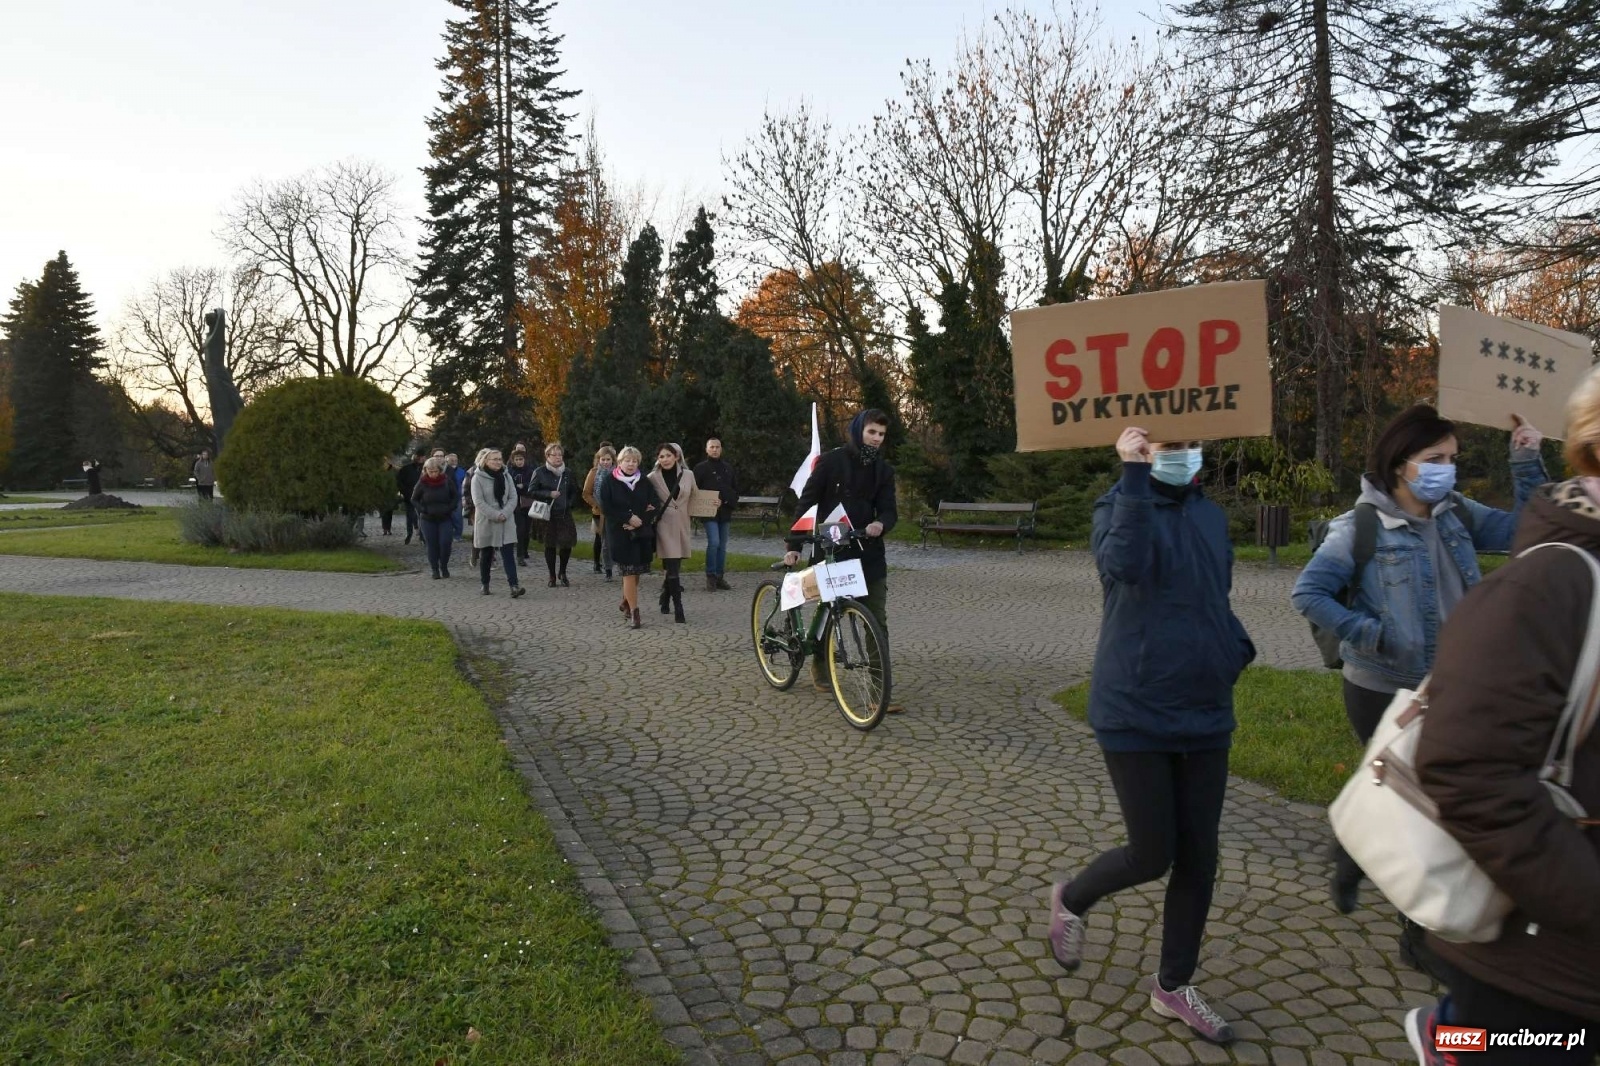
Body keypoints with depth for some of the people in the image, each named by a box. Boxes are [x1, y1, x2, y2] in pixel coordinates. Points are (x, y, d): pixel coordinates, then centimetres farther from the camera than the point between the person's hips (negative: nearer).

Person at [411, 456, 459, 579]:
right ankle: (435, 569, 13)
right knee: (432, 545, 2)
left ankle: (444, 567, 14)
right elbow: (414, 500, 4)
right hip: (428, 519, 0)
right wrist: (423, 510, -10)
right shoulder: (422, 483, -6)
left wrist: (449, 508, -8)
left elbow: (456, 496, 5)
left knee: (445, 543, -6)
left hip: (445, 518, 0)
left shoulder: (447, 480, -5)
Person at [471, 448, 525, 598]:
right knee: (486, 554, 10)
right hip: (486, 522, -3)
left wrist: (504, 514, -12)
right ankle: (485, 584, 25)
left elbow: (513, 497, 3)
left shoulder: (506, 476, 7)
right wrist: (496, 515, -18)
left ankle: (514, 585, -16)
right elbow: (478, 502, -14)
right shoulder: (477, 478, -7)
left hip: (506, 522, 3)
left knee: (508, 553, -8)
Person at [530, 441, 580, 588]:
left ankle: (562, 573, 18)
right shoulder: (540, 472, -3)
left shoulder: (567, 473, 9)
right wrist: (549, 494, -15)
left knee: (567, 544, -3)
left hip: (565, 514, 3)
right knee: (550, 545, 4)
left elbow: (574, 491, 19)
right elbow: (531, 491, -4)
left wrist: (571, 503, 3)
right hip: (547, 515, -3)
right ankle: (552, 576, 16)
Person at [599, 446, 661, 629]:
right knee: (629, 572, -7)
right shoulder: (609, 482, -1)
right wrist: (629, 517, -15)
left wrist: (639, 521, -12)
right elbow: (606, 508, -8)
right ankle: (634, 612, -5)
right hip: (620, 533, -3)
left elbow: (655, 505, 1)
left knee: (635, 572, 10)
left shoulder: (644, 482, 7)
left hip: (642, 533, 3)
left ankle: (626, 603, 32)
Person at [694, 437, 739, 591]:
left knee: (722, 546, 8)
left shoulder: (727, 468, 14)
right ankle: (710, 576, -6)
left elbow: (735, 488, 20)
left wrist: (732, 502, 4)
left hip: (725, 513, 5)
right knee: (714, 543, -17)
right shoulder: (701, 468, -1)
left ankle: (720, 577, 15)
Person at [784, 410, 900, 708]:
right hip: (831, 552, -3)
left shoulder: (883, 470, 6)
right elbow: (806, 502, -4)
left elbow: (889, 509, 1)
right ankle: (819, 664, 38)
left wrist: (881, 524, -23)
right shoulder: (831, 461, -5)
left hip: (868, 554, 3)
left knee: (877, 622, -4)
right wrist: (794, 546, -6)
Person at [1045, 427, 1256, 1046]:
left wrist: (1235, 649, 4)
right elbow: (1124, 563, -32)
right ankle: (1071, 899, 30)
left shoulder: (1211, 515, 9)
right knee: (1152, 855, -1)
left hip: (1205, 715, 6)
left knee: (1198, 859, 10)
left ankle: (1174, 987, 29)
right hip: (1134, 715, -6)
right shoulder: (1118, 506, -8)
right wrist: (1134, 474, -32)